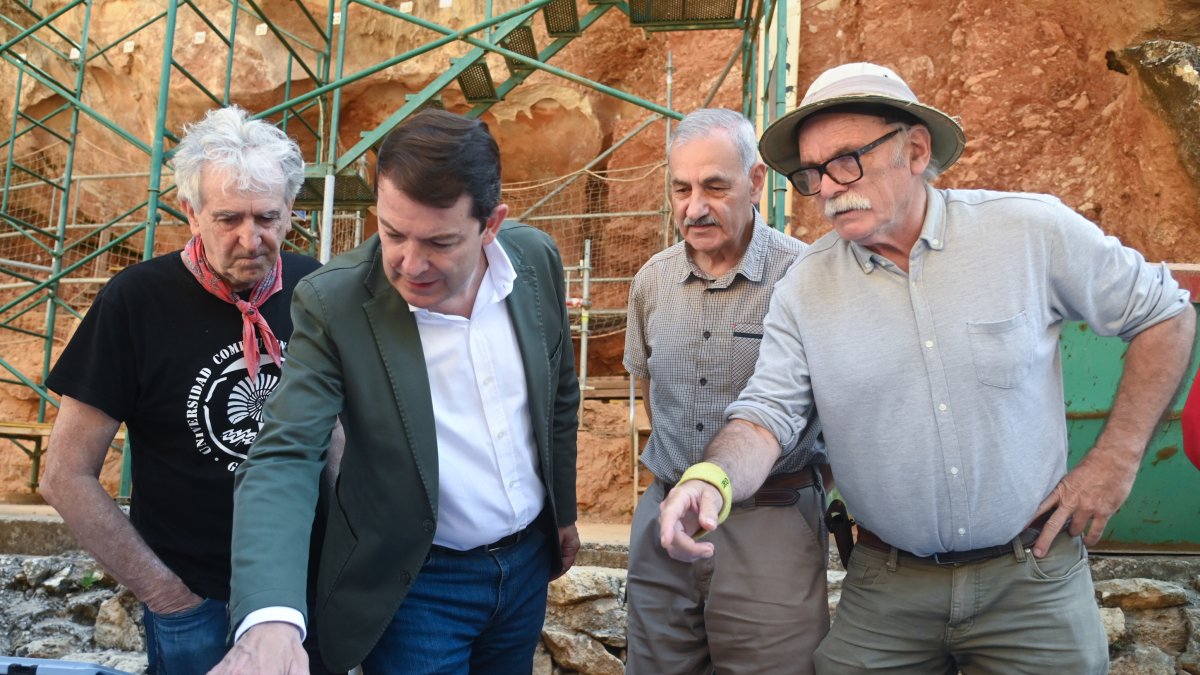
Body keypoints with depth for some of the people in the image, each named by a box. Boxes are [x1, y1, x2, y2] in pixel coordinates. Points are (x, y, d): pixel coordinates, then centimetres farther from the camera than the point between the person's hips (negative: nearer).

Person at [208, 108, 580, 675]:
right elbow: (283, 458, -25)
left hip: (528, 559, 4)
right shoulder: (333, 304, -21)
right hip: (414, 584, -4)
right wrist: (270, 619, -40)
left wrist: (563, 511, 12)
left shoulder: (536, 258, -10)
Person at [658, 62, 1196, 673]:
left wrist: (1116, 458, -4)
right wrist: (715, 478, -32)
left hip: (1032, 580, 0)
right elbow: (765, 415, -10)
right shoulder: (804, 287, -6)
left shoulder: (1032, 232, -9)